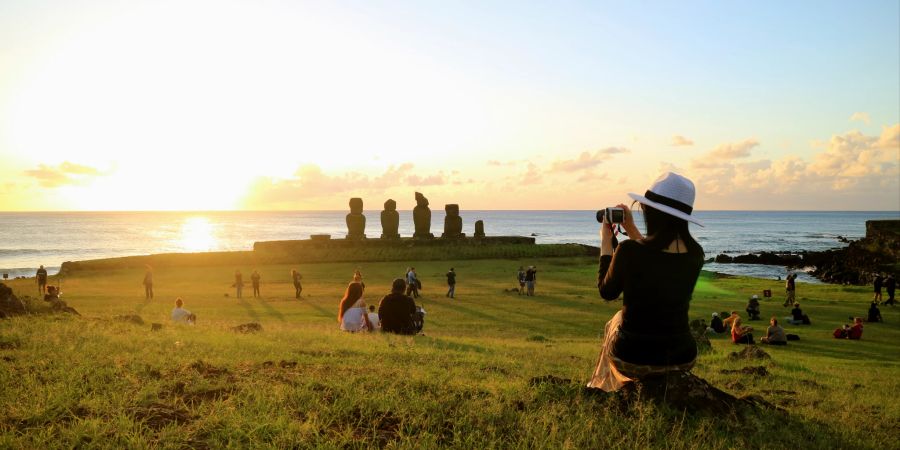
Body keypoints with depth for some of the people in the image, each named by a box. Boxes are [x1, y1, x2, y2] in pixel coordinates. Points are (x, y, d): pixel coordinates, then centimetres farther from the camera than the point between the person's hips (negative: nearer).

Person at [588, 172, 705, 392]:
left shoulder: (629, 250, -21)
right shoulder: (695, 254, -6)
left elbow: (607, 292, -2)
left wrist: (606, 243, 6)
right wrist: (633, 232, 19)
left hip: (633, 358, -3)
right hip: (683, 359, 4)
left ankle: (605, 389, 48)